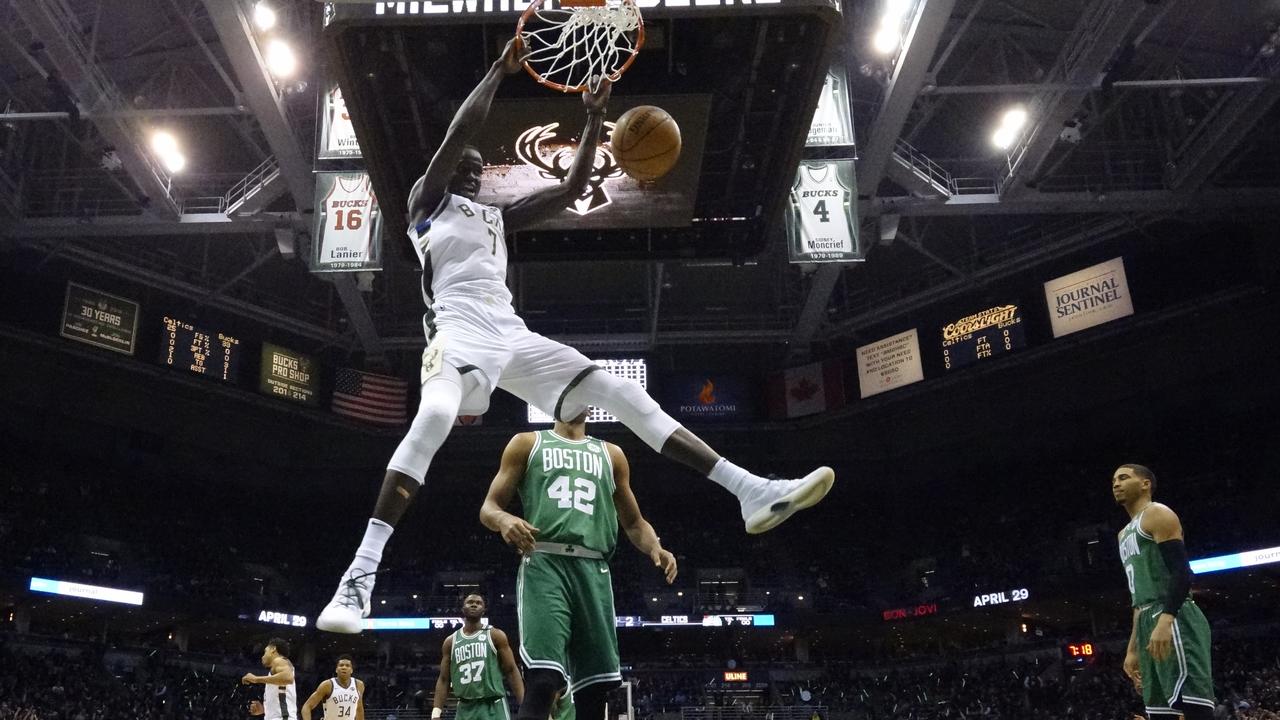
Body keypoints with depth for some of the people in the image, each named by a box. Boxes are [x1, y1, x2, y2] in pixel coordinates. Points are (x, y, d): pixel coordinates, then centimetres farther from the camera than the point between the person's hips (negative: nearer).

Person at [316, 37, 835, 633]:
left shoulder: (498, 217, 32)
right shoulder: (427, 201, 16)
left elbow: (572, 188, 28)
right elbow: (460, 132, 0)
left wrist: (594, 117, 22)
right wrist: (503, 67, 5)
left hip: (513, 334, 6)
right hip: (459, 327, -6)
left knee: (623, 395, -8)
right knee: (433, 418, -38)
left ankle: (752, 492, -14)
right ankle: (361, 573, -37)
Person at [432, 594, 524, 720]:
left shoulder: (496, 635, 2)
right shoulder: (450, 641, 10)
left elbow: (511, 671, 0)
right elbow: (444, 679, 11)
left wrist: (524, 706, -10)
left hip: (494, 707, -3)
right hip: (465, 709, 3)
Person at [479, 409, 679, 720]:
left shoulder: (611, 454, 23)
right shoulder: (527, 443, 15)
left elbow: (633, 522, 25)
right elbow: (488, 507, 9)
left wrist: (656, 549, 2)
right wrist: (505, 520, -16)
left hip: (593, 571, 4)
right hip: (544, 565, -4)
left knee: (594, 687, 0)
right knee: (543, 680, -20)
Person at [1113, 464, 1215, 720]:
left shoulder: (1157, 514, 0)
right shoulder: (1125, 534, 28)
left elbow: (1182, 571, -14)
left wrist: (1165, 619, -28)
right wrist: (1133, 648, 24)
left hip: (1173, 620, -10)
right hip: (1148, 623, 10)